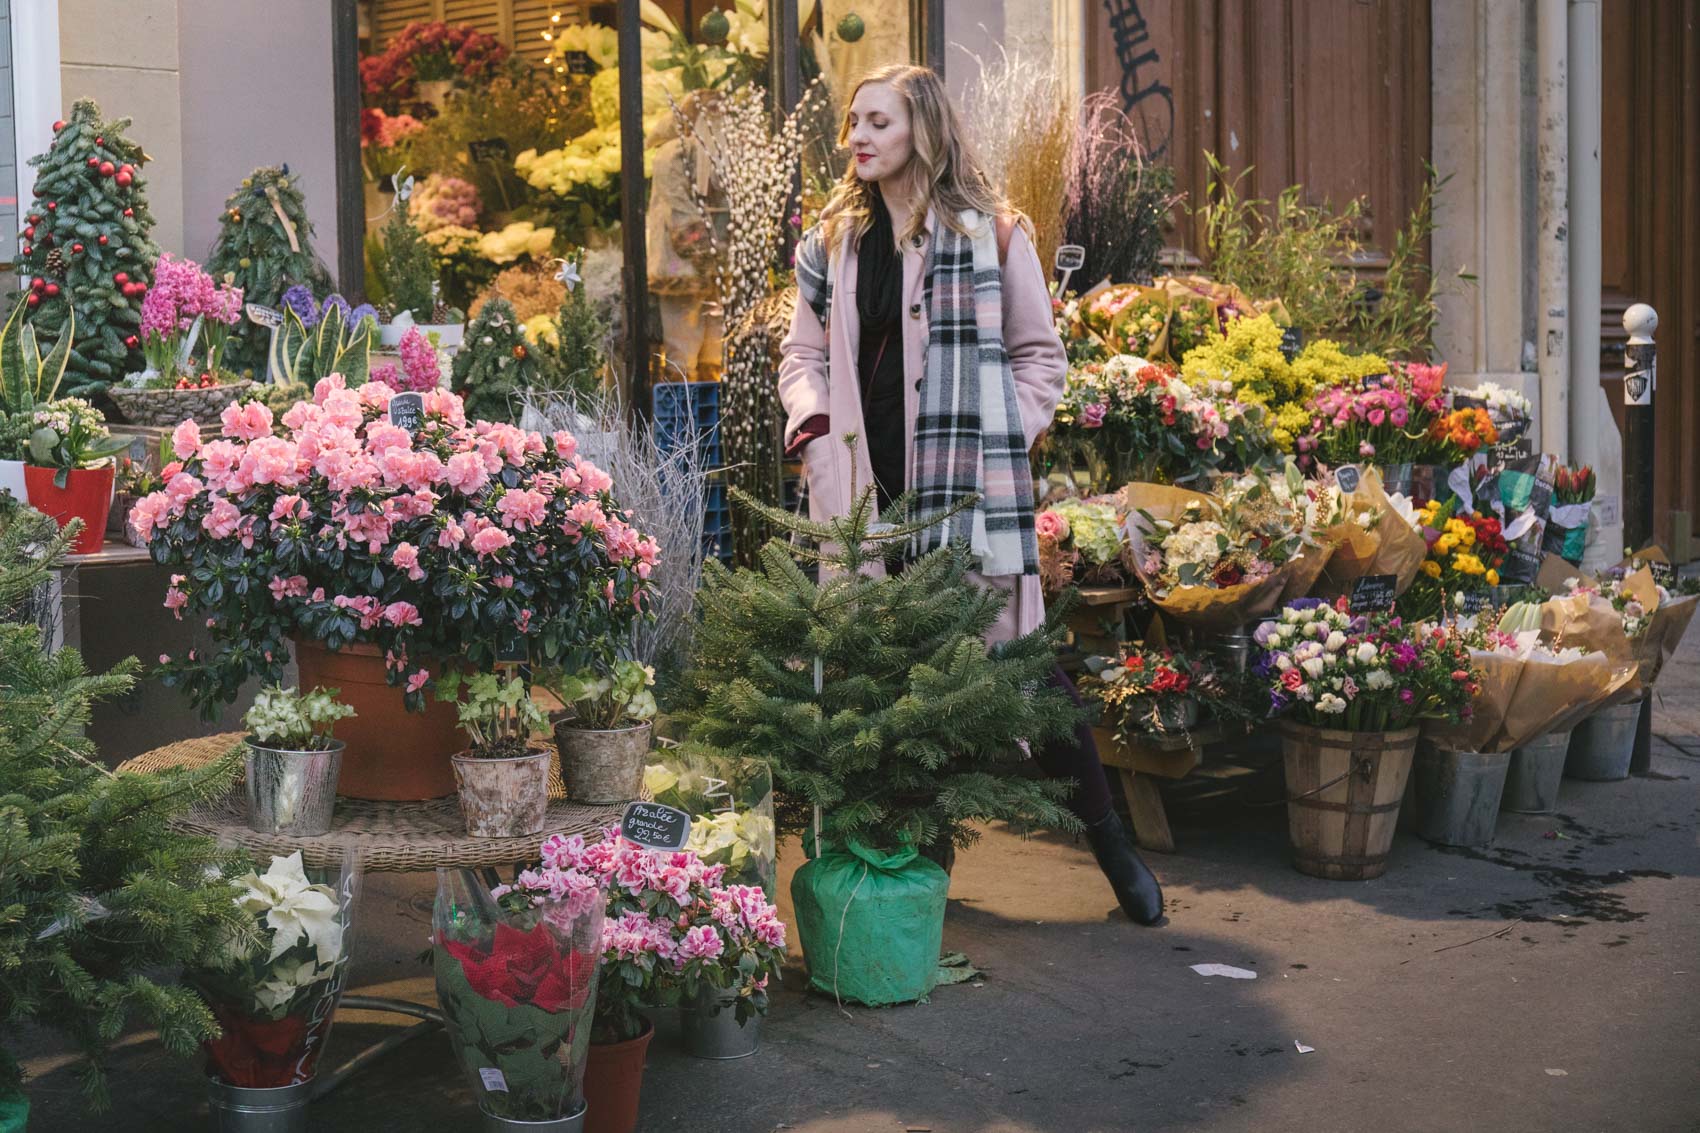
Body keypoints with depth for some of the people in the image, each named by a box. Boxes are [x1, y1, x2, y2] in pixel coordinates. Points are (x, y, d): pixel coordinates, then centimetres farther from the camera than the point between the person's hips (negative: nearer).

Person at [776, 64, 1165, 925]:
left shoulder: (991, 233, 3)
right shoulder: (831, 242, 14)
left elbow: (1038, 353, 8)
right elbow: (804, 352, 18)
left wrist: (1004, 434, -5)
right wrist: (810, 419, 0)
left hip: (968, 479, -3)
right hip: (869, 481, 4)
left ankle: (1106, 837, 11)